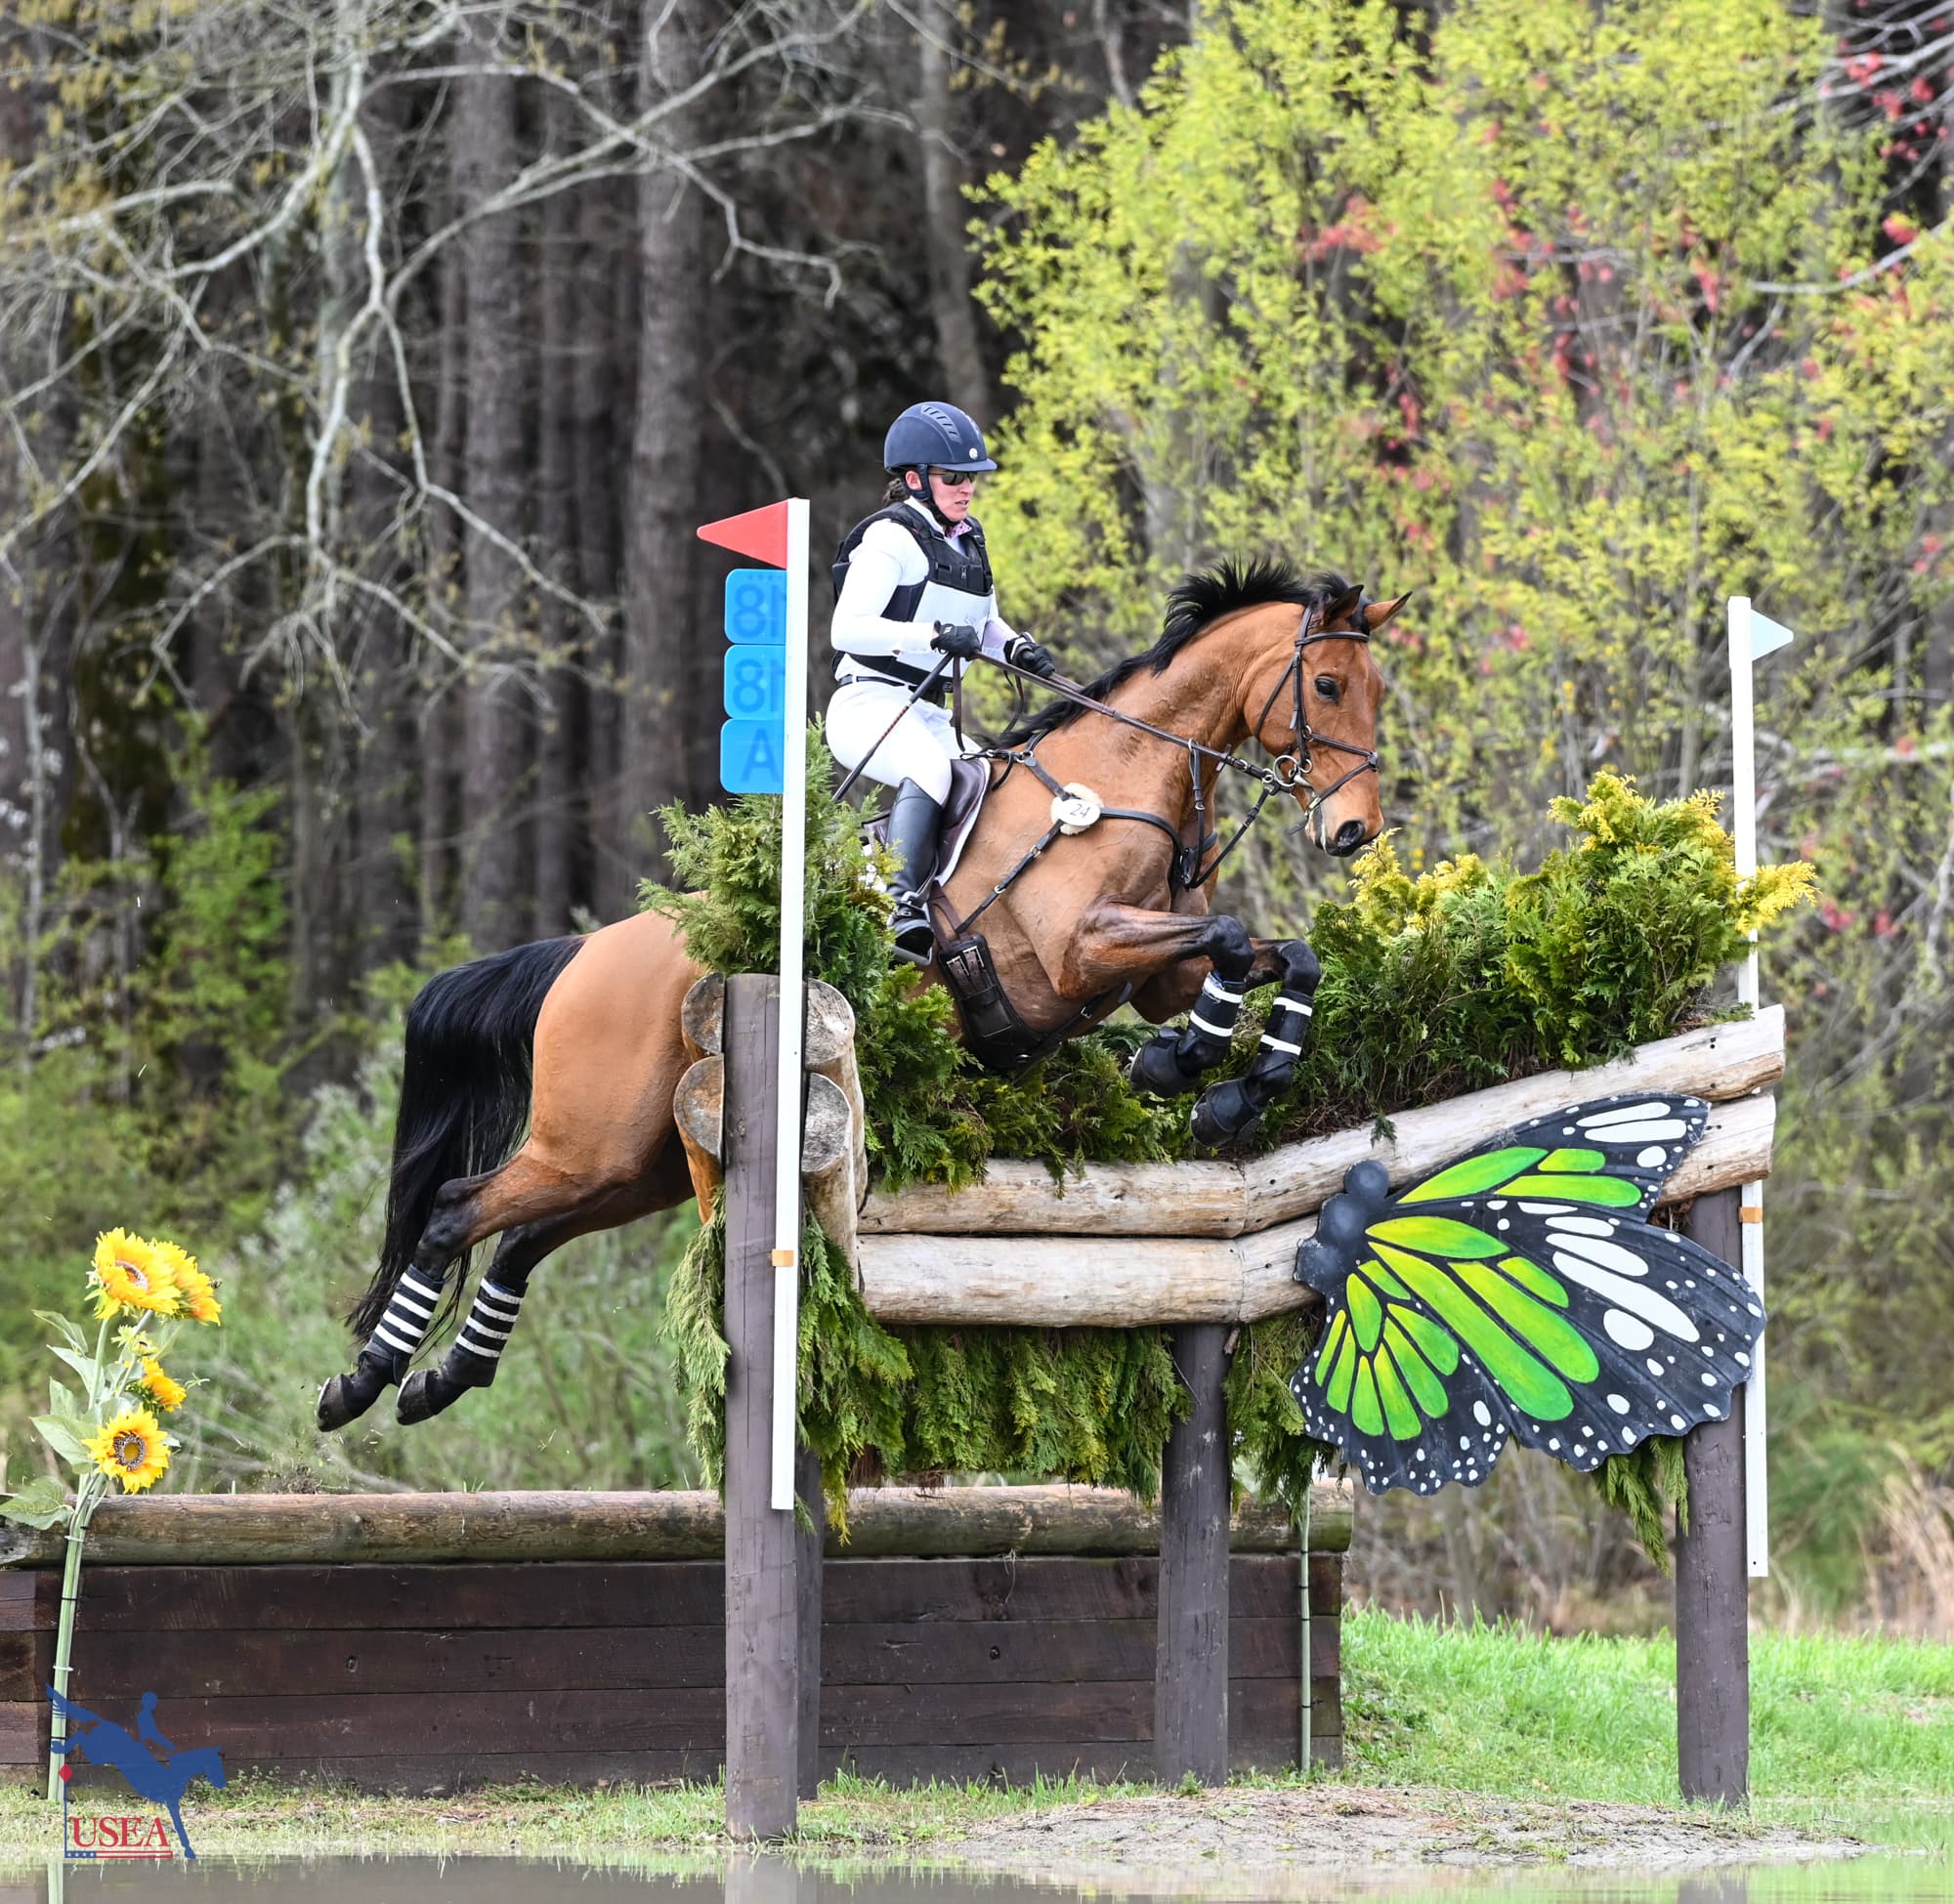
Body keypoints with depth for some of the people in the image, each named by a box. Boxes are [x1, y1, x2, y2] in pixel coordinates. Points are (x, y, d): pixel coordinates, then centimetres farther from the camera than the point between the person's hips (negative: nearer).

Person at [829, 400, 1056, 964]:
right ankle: (902, 903, -42)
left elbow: (986, 622, 28)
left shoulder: (967, 540, 16)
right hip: (869, 703, -9)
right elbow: (848, 627, -20)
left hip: (928, 715, 9)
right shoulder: (892, 537, -10)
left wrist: (1017, 647, 5)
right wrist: (933, 634, -31)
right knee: (931, 768, -35)